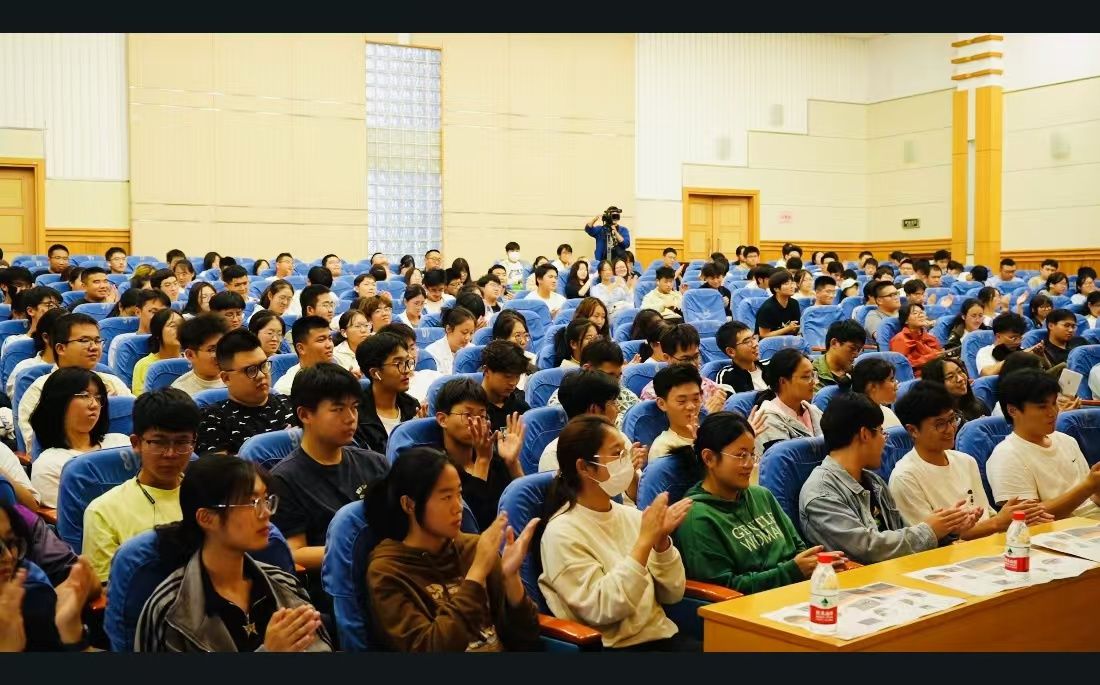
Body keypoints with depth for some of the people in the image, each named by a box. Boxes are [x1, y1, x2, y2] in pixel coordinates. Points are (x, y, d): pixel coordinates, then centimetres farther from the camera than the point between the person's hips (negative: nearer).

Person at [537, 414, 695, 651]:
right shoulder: (562, 532, -9)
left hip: (662, 635, 6)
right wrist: (645, 541, -18)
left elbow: (672, 595, 8)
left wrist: (662, 541, -8)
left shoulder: (631, 515, 8)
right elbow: (602, 610, -17)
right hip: (612, 646, -6)